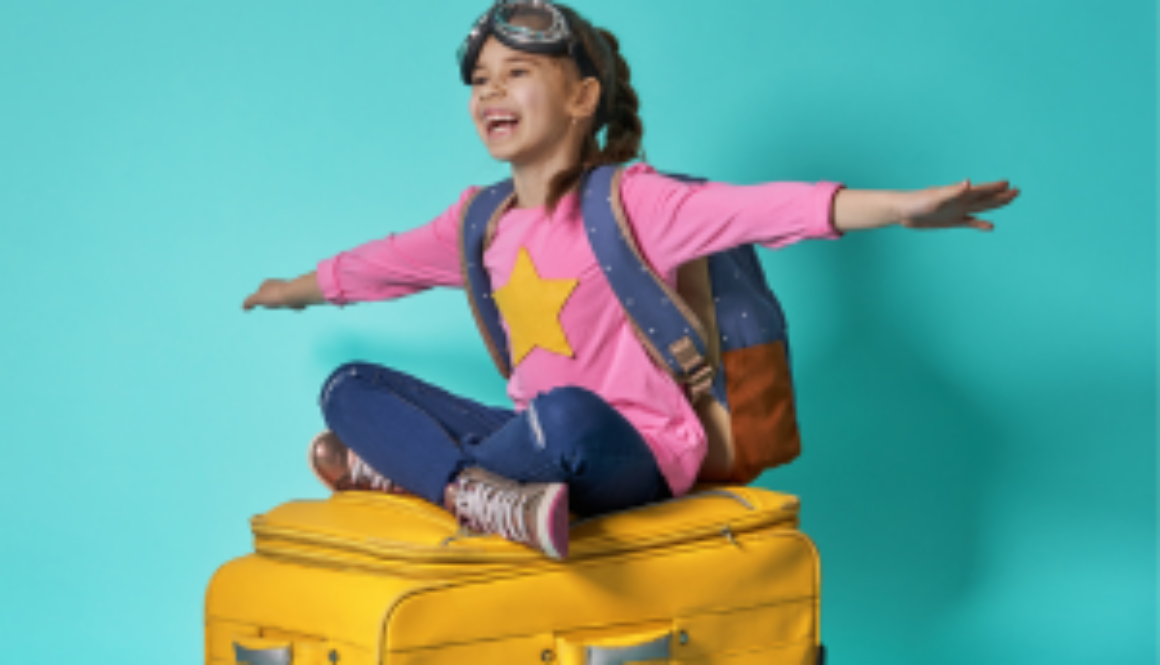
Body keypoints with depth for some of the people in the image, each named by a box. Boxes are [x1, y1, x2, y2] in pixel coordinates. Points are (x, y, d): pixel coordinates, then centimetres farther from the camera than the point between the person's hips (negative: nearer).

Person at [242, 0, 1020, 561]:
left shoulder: (627, 202, -10)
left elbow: (759, 208, -25)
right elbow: (386, 261, 30)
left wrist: (904, 206, -40)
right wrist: (295, 290, 46)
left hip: (634, 453, -7)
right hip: (541, 438, 7)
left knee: (567, 415, -42)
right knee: (351, 386, -2)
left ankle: (404, 468, -20)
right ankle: (474, 491, -26)